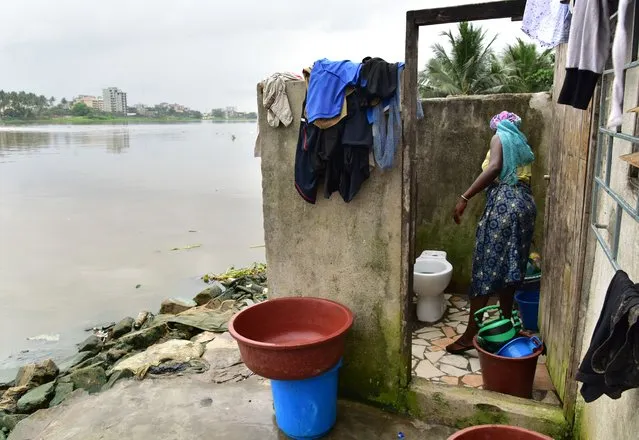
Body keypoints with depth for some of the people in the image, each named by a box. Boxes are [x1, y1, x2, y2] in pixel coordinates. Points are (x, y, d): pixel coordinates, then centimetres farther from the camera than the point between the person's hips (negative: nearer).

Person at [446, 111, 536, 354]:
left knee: (485, 269, -7)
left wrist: (465, 197, -20)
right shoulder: (522, 144, 26)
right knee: (509, 268, 15)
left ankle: (470, 335, -6)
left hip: (504, 204, -8)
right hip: (525, 205, 8)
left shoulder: (500, 137, 4)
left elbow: (494, 168, -16)